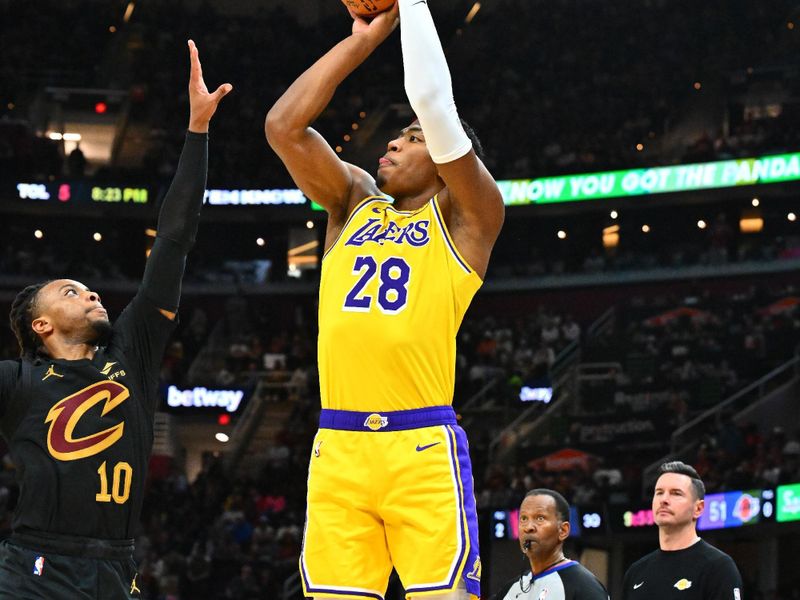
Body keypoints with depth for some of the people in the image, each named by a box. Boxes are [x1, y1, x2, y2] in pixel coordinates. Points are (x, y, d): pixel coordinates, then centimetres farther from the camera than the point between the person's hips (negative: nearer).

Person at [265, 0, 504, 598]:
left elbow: (434, 103, -6)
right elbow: (284, 126, 10)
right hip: (337, 448, 4)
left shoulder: (466, 217, 7)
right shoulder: (354, 205, 21)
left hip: (423, 448, -4)